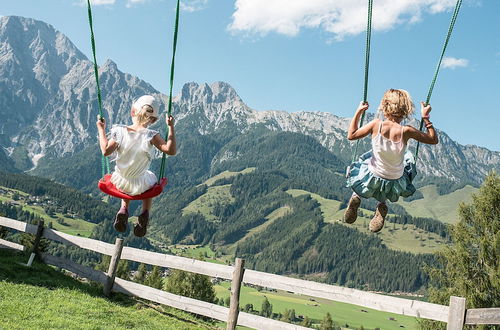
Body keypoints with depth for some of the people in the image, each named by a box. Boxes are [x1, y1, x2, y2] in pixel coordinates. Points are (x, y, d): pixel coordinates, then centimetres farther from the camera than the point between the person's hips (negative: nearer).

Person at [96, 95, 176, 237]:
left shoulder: (120, 131, -15)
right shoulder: (151, 136, -21)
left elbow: (106, 150, -20)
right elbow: (171, 150, -30)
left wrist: (101, 130, -8)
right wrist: (171, 127, -23)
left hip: (120, 182, 3)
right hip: (140, 185, -3)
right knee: (151, 178, 34)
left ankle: (124, 210, 20)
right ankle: (145, 214, 14)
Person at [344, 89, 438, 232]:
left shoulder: (376, 125, -20)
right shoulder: (406, 131, -22)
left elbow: (351, 135, -6)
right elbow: (433, 139, -7)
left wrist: (358, 112, -1)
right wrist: (426, 117, -3)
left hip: (372, 179, 1)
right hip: (395, 184, -1)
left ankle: (356, 197, 13)